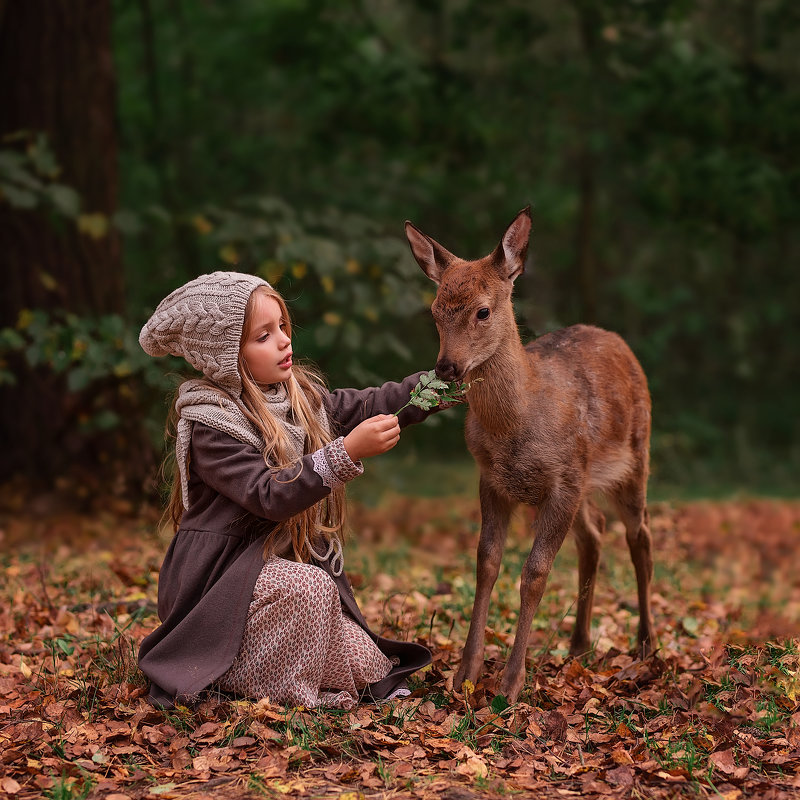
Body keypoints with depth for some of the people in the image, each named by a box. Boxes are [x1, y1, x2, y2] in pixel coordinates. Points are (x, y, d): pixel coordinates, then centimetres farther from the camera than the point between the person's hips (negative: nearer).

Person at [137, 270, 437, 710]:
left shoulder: (300, 393, 5)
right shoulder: (209, 425, -18)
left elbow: (369, 406, 4)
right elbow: (270, 496, -27)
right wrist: (347, 453, -35)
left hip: (280, 563, 8)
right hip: (220, 579, -8)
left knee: (368, 668, -2)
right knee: (307, 586, -36)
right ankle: (275, 691, -13)